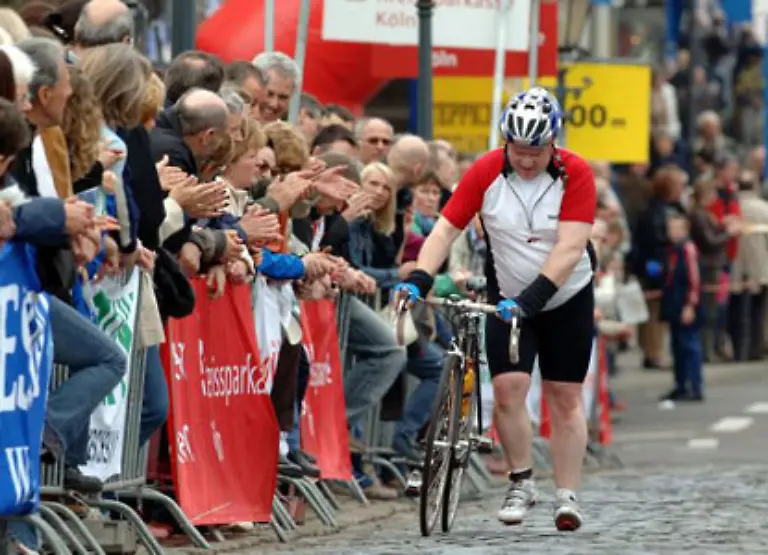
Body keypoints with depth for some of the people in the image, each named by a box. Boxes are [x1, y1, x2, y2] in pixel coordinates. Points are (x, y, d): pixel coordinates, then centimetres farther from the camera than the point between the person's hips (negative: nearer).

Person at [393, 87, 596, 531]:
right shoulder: (487, 172, -14)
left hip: (567, 298, -1)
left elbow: (570, 248, -27)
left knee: (566, 397, 1)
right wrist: (420, 278, -31)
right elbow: (446, 229, -16)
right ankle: (521, 482, 3)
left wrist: (534, 295, -38)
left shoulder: (575, 174, -19)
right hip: (508, 299, 1)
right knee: (508, 387, -14)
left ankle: (567, 495, 9)